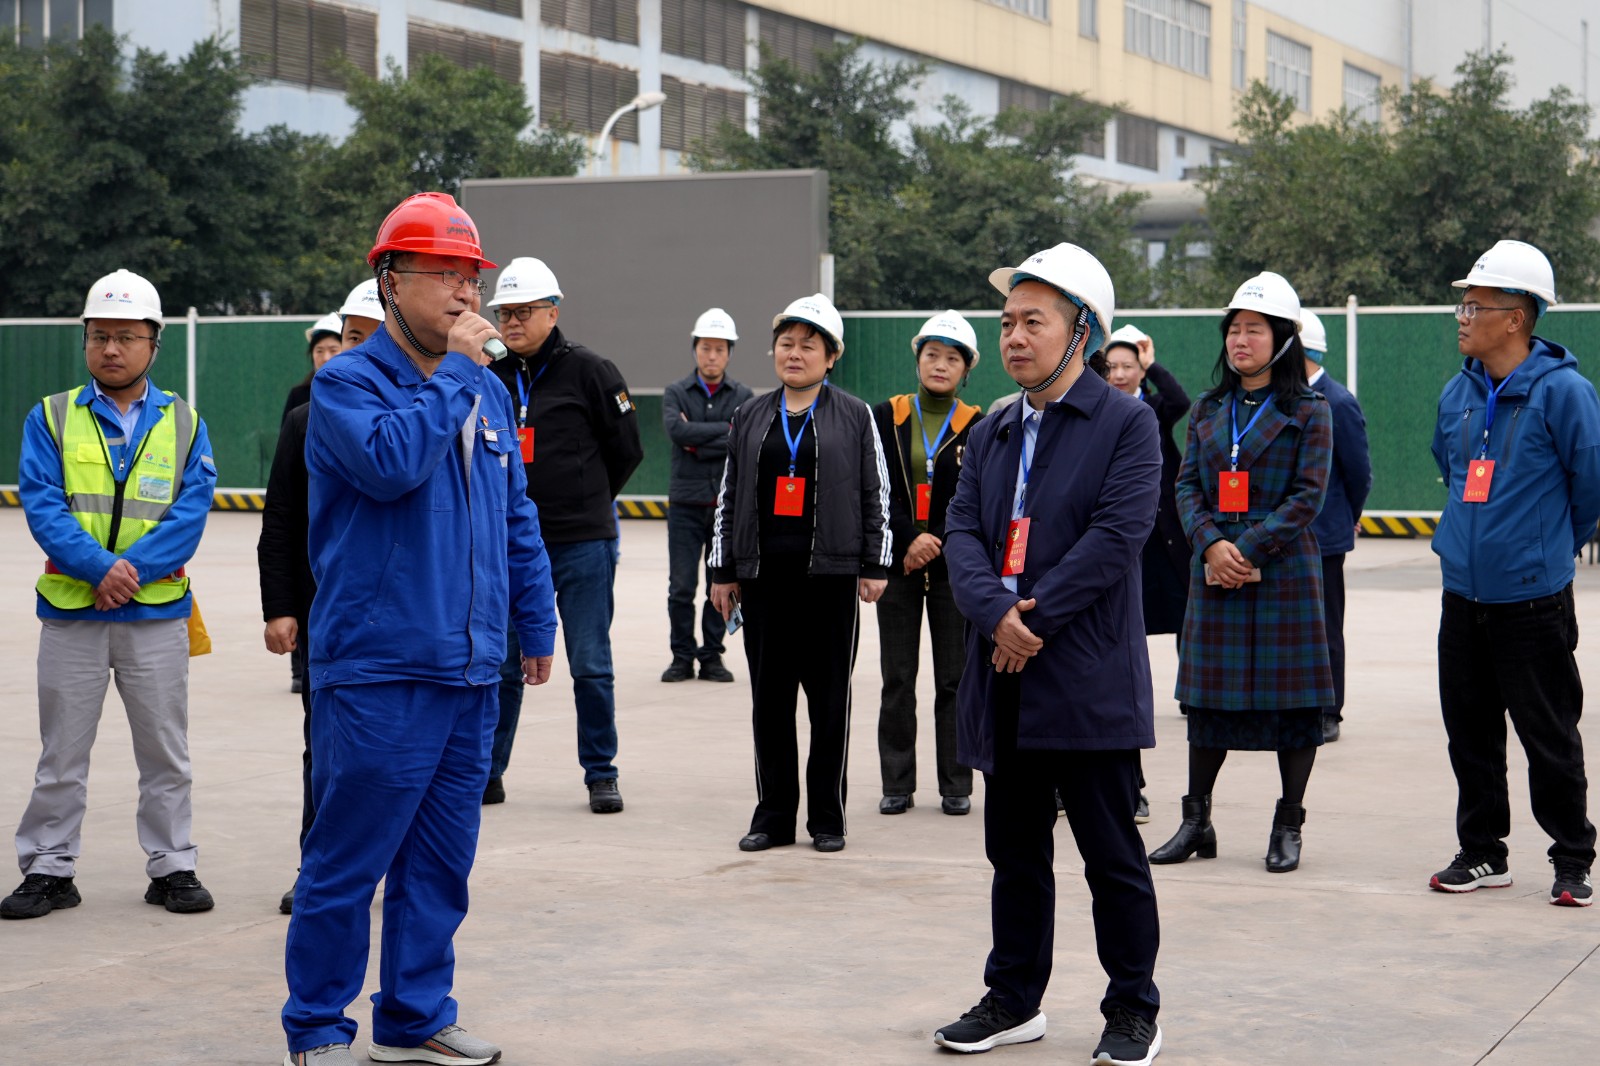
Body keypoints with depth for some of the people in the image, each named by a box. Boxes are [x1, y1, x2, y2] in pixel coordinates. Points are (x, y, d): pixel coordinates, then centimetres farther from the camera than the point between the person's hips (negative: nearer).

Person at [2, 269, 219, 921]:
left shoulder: (184, 425, 5)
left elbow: (191, 511, -6)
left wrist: (134, 568, -19)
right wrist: (98, 567, -21)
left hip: (157, 611, 1)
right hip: (70, 612, 0)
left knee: (166, 752, 8)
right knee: (61, 756, 7)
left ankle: (172, 867, 18)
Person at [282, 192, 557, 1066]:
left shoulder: (487, 392, 15)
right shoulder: (345, 383, -6)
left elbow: (518, 520, 21)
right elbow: (390, 461, -25)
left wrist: (536, 624, 20)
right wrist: (451, 370, -16)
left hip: (469, 669, 7)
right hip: (378, 671, -7)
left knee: (441, 861, 12)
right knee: (346, 858, -1)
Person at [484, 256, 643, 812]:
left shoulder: (589, 371, -4)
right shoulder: (489, 377, 6)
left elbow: (626, 449, 4)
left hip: (582, 546, -3)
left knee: (591, 666, 4)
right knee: (501, 663, 6)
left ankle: (601, 775, 14)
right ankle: (487, 773, 16)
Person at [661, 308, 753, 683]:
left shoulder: (743, 396, 6)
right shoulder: (676, 393, 6)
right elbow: (676, 429, -13)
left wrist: (699, 445, -10)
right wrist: (725, 429, -11)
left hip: (728, 503, 0)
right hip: (686, 503, 0)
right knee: (681, 586, -2)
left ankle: (712, 657, 12)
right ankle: (682, 657, 8)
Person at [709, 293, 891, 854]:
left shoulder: (855, 417, 5)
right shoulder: (750, 417, 12)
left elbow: (876, 496, 4)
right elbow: (728, 496, 14)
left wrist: (874, 566, -2)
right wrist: (723, 571, 10)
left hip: (830, 575, -2)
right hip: (764, 575, 2)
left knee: (829, 698, 2)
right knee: (769, 698, 4)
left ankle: (827, 818, 11)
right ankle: (773, 815, 12)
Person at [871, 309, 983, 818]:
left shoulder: (977, 427, 3)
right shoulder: (886, 417, 5)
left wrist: (936, 545, -11)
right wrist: (910, 537, -12)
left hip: (954, 568, -1)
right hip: (896, 564, 1)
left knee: (955, 679, 2)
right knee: (897, 679, 4)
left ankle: (956, 785, 9)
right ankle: (897, 784, 11)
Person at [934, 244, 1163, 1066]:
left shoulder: (1126, 424, -3)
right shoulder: (991, 435, 15)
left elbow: (1116, 535, -14)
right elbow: (961, 534, 5)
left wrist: (1035, 619, -15)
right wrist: (995, 613, -14)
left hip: (1089, 683, -6)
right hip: (1006, 683, 6)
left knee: (1113, 857, 1)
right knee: (1014, 852, 13)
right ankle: (1013, 1000, 24)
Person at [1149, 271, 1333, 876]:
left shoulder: (1308, 412, 0)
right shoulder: (1208, 410, 12)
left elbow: (1308, 494, -7)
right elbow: (1187, 485, 7)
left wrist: (1249, 549, -15)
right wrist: (1212, 544, -11)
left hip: (1284, 572, -4)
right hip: (1214, 573, 4)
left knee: (1291, 700, 0)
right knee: (1209, 694, 8)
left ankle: (1288, 828, 9)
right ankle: (1196, 823, 17)